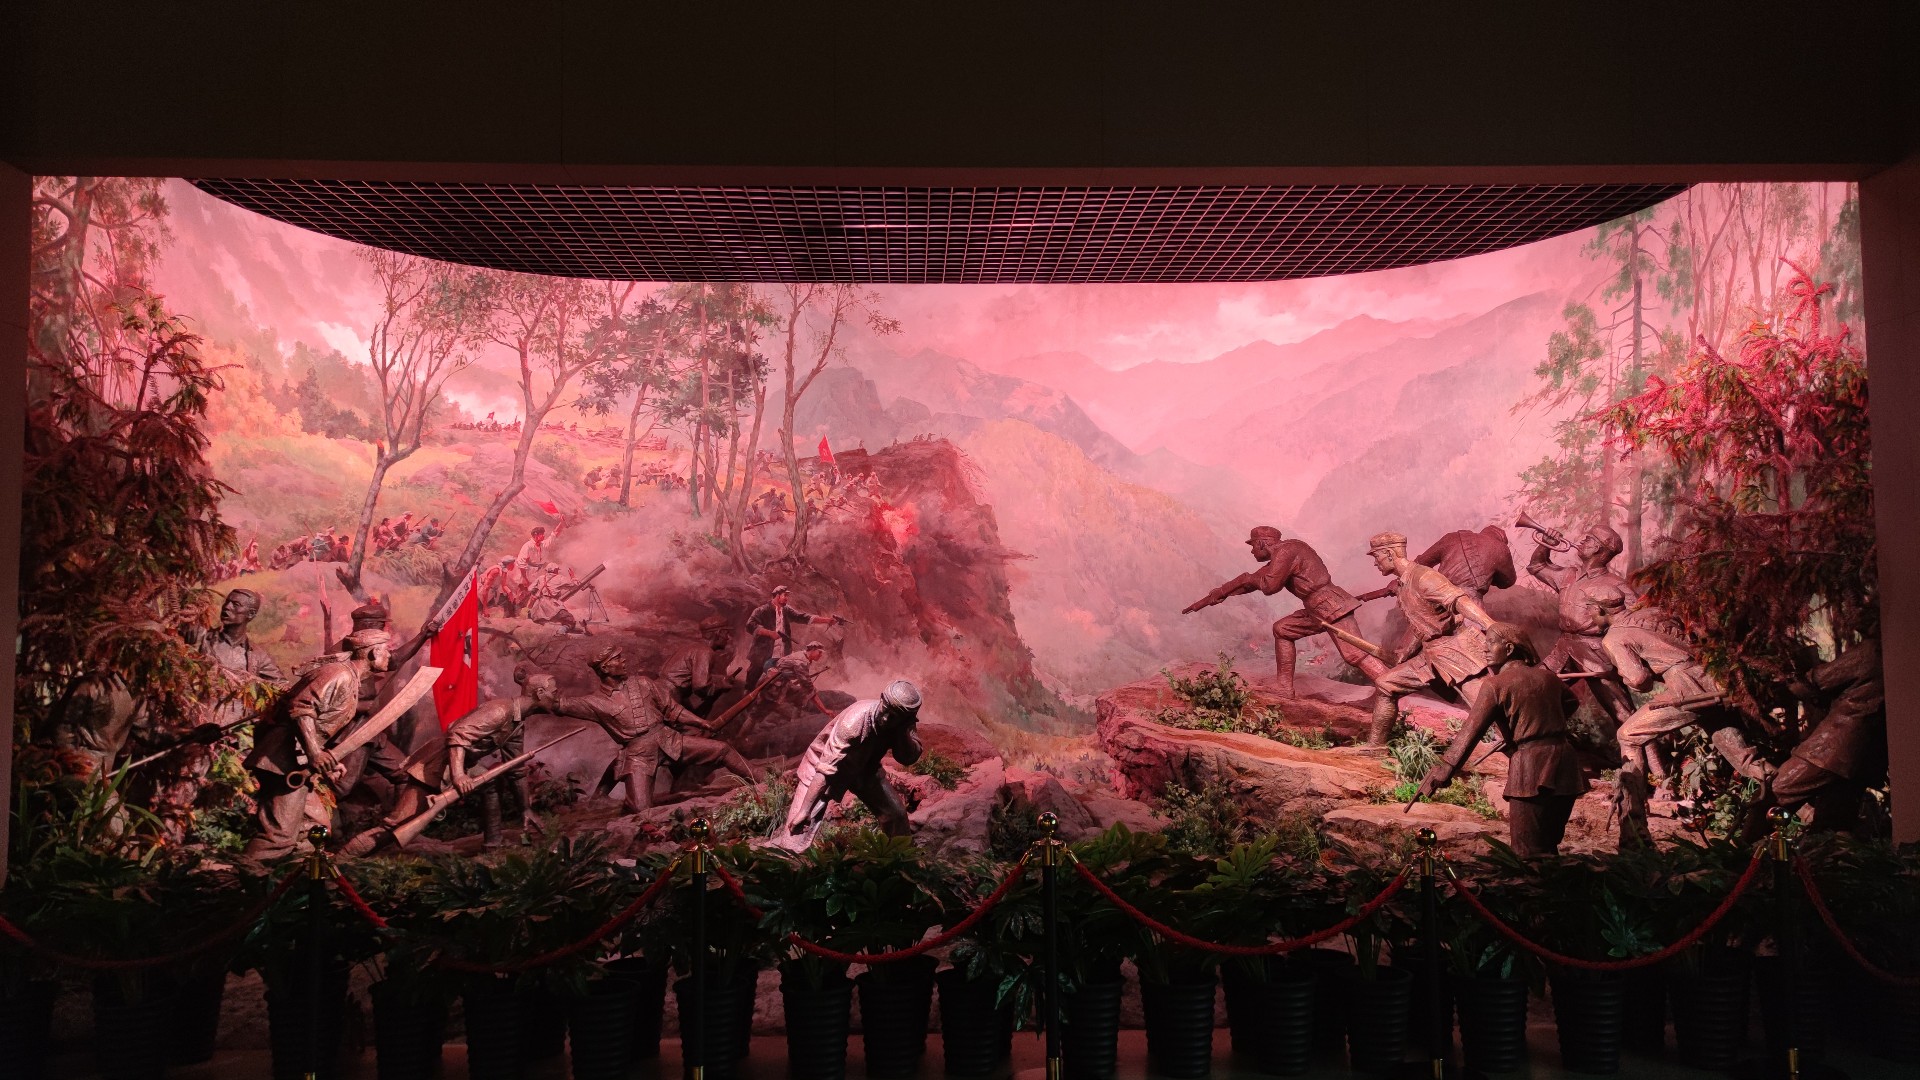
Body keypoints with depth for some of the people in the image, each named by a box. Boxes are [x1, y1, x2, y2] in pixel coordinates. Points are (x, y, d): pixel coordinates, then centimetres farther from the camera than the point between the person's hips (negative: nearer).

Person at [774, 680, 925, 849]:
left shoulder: (900, 724, -19)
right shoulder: (855, 720, -37)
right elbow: (825, 769, -36)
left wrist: (903, 733, -36)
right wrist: (804, 810, -36)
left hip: (864, 768, 6)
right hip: (823, 767, -6)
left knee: (896, 814, 12)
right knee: (798, 829, -20)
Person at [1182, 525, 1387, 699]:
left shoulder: (1285, 551, -11)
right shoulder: (1279, 556, 20)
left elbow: (1269, 585, -19)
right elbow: (1253, 581, 25)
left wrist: (1249, 578, 3)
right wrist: (1212, 597, 27)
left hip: (1331, 607, -10)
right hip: (1317, 610, 10)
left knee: (1355, 654, -19)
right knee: (1282, 630, 18)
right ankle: (1285, 691, 17)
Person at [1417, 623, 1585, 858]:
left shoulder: (1496, 684, -6)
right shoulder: (1547, 676, 12)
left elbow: (1471, 730, -13)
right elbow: (1571, 703, 32)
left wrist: (1445, 769, -15)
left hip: (1531, 767, -7)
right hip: (1564, 763, 7)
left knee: (1529, 850, -1)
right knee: (1549, 844, 17)